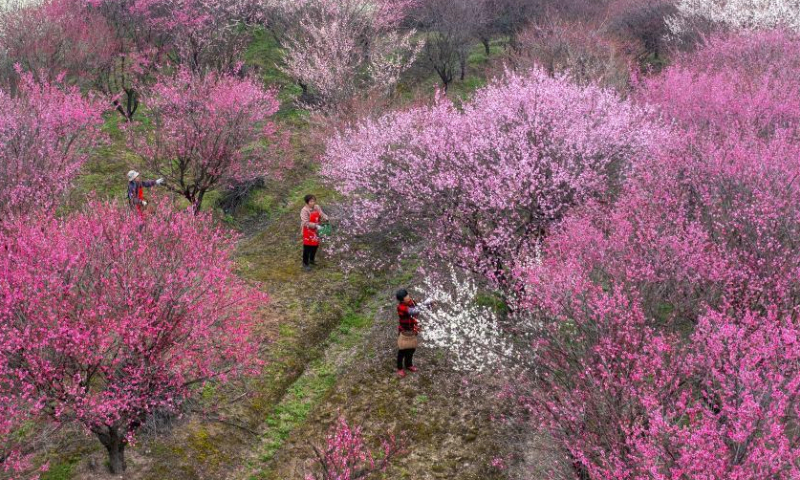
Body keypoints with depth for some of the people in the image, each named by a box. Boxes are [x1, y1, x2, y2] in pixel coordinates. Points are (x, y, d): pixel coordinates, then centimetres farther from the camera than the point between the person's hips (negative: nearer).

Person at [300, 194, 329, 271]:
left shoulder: (317, 207, -3)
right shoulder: (304, 210, -24)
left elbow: (322, 214, 2)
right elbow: (306, 223, -28)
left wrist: (325, 218, -23)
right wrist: (316, 226, -34)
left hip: (316, 231, 7)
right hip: (308, 232, -7)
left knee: (315, 246, 20)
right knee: (307, 248, 3)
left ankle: (312, 259, 43)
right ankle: (305, 263, 18)